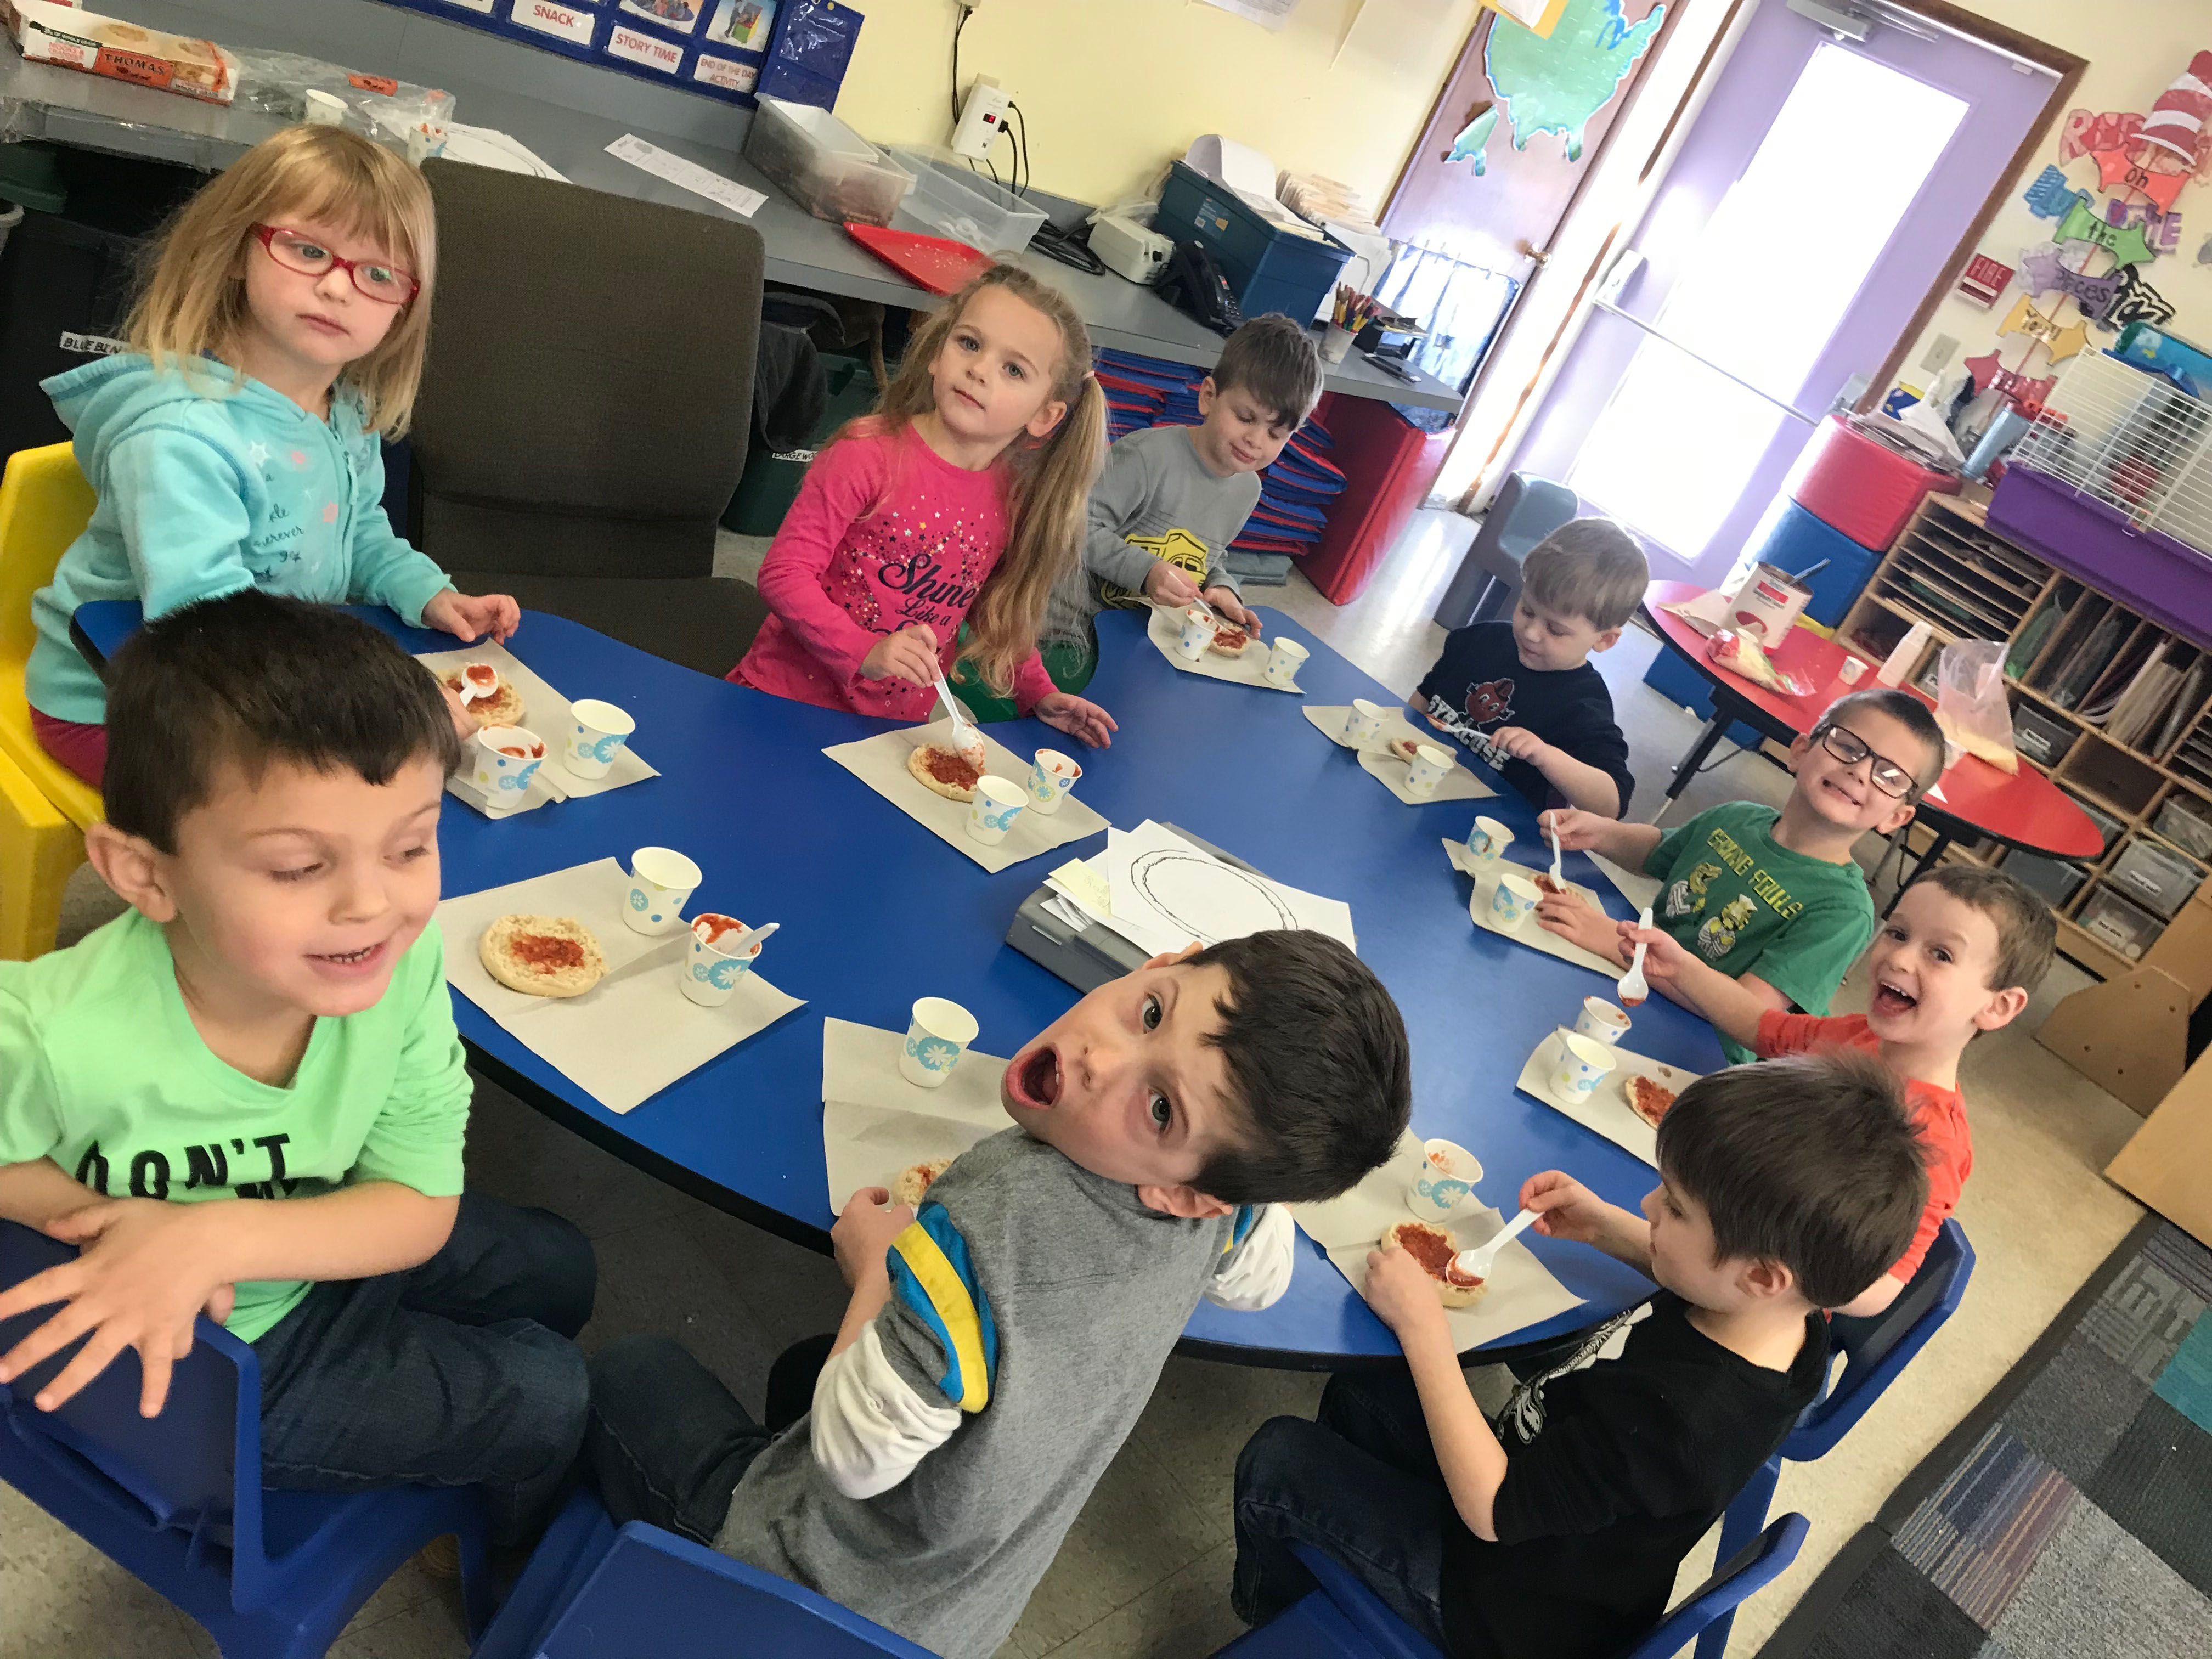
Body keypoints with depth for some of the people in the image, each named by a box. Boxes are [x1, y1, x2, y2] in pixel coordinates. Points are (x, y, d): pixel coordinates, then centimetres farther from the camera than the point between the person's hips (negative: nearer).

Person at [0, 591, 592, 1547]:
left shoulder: (403, 956, -29)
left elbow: (424, 1206, -20)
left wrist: (222, 1237, -34)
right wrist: (98, 1216, -34)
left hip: (322, 1243, 4)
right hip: (191, 1361, -4)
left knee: (558, 1268, 18)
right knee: (548, 1396, -2)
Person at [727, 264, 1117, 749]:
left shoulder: (1015, 501, -2)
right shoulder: (871, 453, -16)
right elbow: (783, 573, -17)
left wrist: (1038, 693, 6)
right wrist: (864, 652, -29)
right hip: (789, 698, -4)